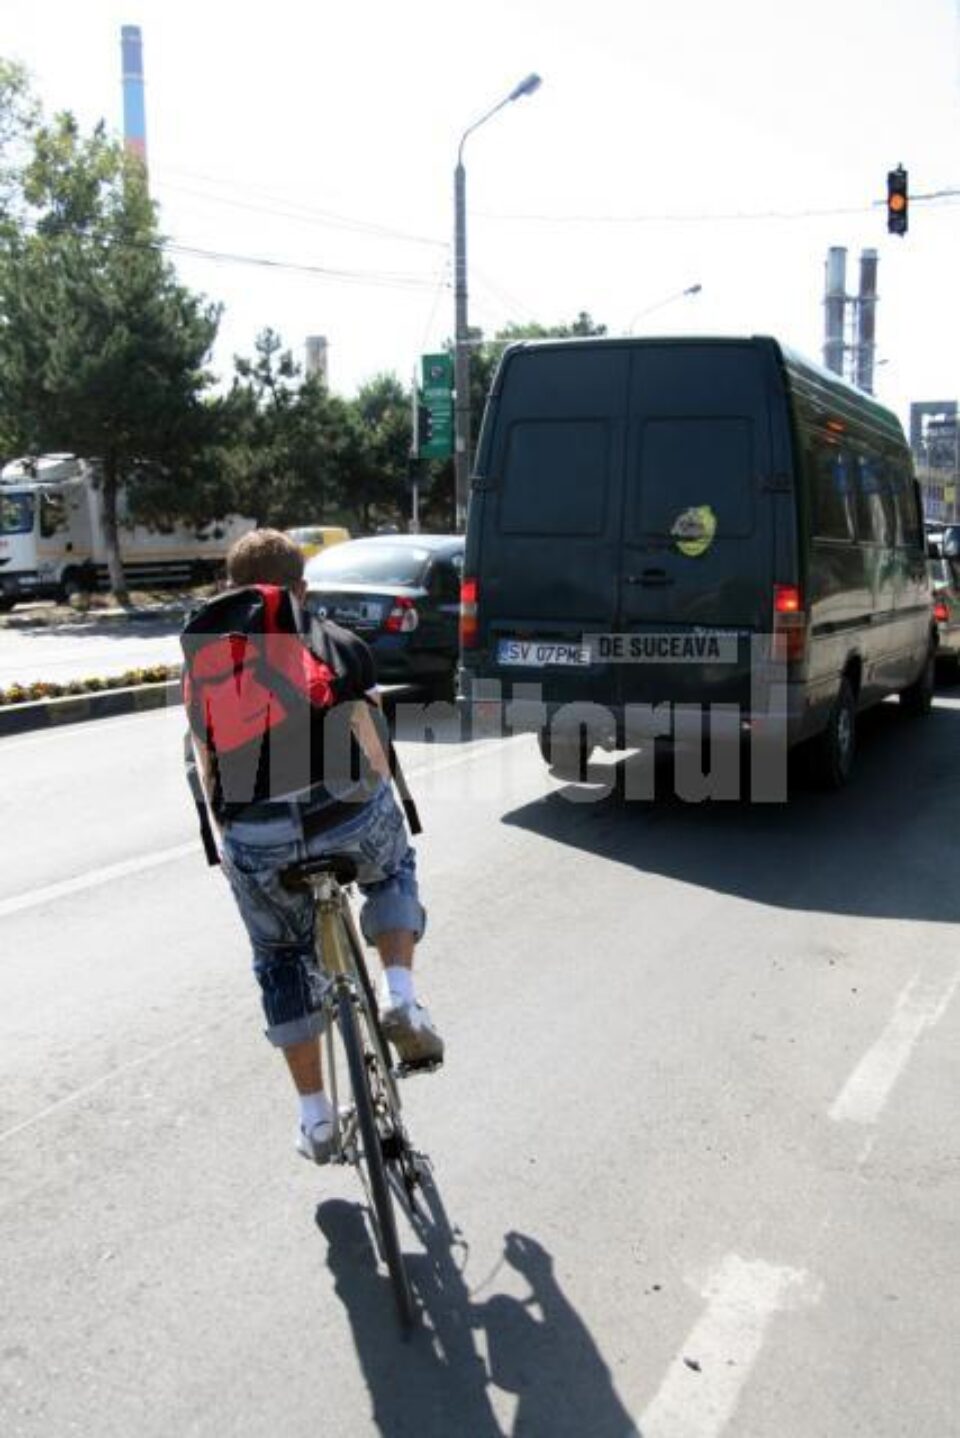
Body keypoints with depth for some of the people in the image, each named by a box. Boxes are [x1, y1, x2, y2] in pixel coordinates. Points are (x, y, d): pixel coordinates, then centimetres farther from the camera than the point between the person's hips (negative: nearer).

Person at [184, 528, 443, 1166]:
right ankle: (401, 999, 15)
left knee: (284, 963, 26)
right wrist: (383, 805, 19)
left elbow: (206, 764, 14)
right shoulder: (341, 645, 11)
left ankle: (316, 1118, 31)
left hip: (257, 843, 1)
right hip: (348, 819, -1)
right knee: (394, 870, 35)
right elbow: (370, 748, 6)